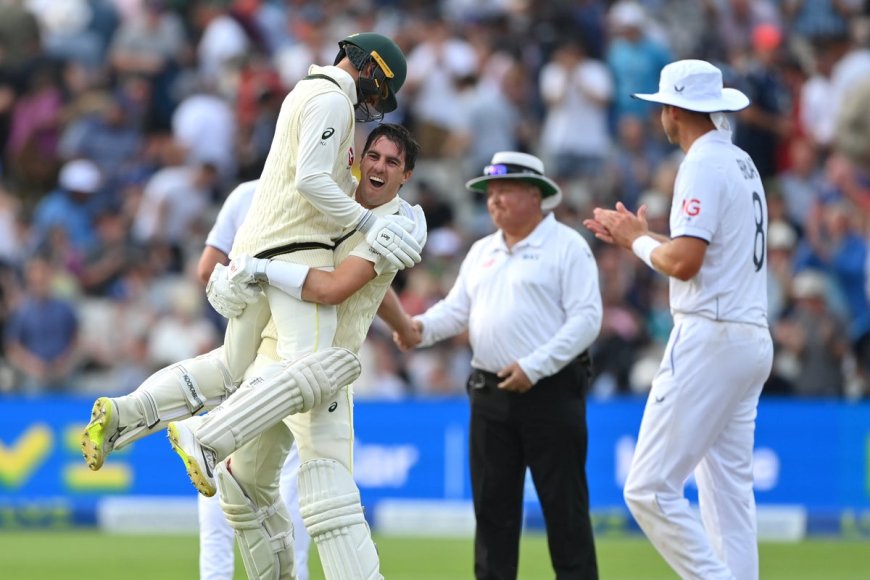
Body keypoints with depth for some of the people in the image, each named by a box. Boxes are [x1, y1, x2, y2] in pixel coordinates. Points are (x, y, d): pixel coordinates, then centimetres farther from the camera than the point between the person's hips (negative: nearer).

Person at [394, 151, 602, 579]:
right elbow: (456, 309, 14)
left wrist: (534, 366, -20)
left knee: (564, 504, -4)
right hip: (490, 395, 7)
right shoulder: (482, 252, 17)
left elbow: (586, 318, -12)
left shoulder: (567, 246, -5)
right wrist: (420, 328, -9)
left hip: (551, 390, -7)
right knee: (492, 504, 7)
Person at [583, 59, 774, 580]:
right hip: (753, 339, 10)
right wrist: (639, 237, 22)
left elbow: (684, 262, -20)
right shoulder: (741, 163, 17)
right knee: (729, 488, 10)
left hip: (710, 338, -10)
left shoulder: (704, 164, -12)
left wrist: (640, 240, -2)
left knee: (651, 489, -10)